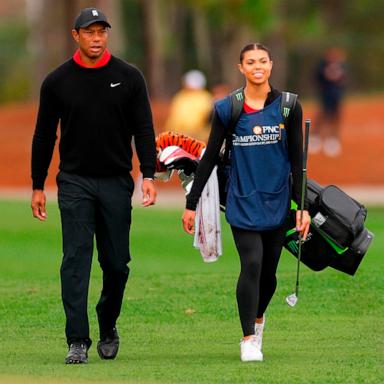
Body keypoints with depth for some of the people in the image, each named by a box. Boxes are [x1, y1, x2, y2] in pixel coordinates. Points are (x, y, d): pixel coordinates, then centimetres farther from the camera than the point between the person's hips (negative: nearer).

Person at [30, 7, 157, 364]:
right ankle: (78, 341, -10)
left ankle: (108, 328, 27)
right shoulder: (57, 81, 2)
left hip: (116, 183, 1)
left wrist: (148, 175, -10)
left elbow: (143, 130, 2)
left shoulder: (129, 77, 3)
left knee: (116, 263, 5)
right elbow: (44, 136, 8)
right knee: (76, 260, -8)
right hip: (74, 183, -1)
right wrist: (38, 187, 6)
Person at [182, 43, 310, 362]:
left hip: (277, 203, 2)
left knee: (268, 271, 8)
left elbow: (297, 159, 3)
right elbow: (210, 157, 3)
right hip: (243, 203, -2)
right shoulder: (227, 109, -2)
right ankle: (249, 339, -5)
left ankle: (258, 318, 37)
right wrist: (191, 203, 2)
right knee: (252, 265, -14)